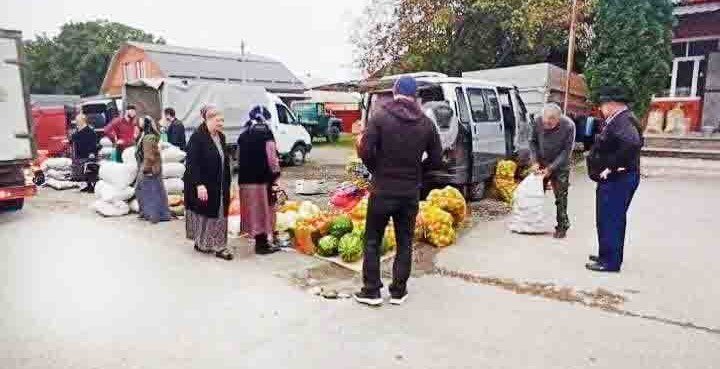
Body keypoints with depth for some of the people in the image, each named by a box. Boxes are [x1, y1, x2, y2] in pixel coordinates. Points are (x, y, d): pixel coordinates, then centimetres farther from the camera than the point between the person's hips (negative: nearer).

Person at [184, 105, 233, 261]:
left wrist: (226, 184, 15)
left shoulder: (221, 137, 8)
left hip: (219, 186, 7)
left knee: (219, 215, 7)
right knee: (204, 213, 6)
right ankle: (201, 242, 23)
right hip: (203, 185, -7)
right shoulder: (197, 137, -14)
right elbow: (192, 163, -18)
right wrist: (199, 184, -25)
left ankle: (219, 246, 15)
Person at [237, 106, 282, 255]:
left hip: (245, 178, 6)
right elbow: (271, 156, -12)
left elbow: (239, 157, 16)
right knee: (262, 210, 1)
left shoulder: (243, 135, 11)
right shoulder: (266, 133, -8)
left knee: (252, 210, 11)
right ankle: (262, 244, 7)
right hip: (262, 178, -6)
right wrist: (276, 173, -2)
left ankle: (260, 241, 22)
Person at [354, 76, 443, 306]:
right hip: (410, 193, 3)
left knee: (372, 241, 11)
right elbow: (437, 160, 3)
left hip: (382, 190, -2)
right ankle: (398, 291, 21)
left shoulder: (380, 116, -8)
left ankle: (371, 291, 16)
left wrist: (377, 170, 3)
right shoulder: (426, 123, 1)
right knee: (405, 243, 14)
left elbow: (365, 151, -15)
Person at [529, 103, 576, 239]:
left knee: (561, 196, 0)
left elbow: (567, 151, -18)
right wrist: (535, 162, -12)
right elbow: (533, 141, -3)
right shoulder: (538, 121, -18)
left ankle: (562, 227, 12)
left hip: (560, 165, -3)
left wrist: (551, 168, -20)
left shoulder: (568, 126, -24)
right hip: (541, 163, 3)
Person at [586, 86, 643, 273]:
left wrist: (612, 166, -27)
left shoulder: (624, 121, -19)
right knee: (609, 219, 17)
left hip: (617, 179, -11)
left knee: (610, 220, -4)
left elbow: (632, 144, -35)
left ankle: (610, 262, 4)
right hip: (613, 179, 11)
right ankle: (607, 255, 29)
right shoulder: (617, 120, 14)